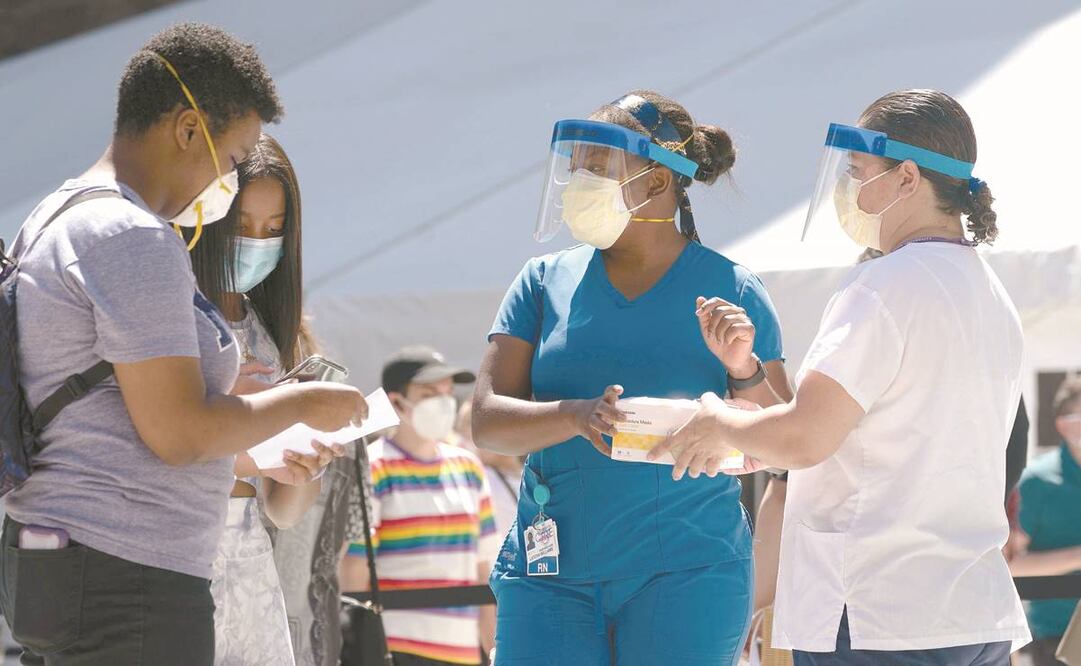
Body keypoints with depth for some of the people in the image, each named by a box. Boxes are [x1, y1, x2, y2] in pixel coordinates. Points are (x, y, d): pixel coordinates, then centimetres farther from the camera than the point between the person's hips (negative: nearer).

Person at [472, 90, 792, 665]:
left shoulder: (731, 291, 4)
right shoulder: (545, 283, 9)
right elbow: (486, 421, -1)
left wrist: (742, 369, -14)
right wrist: (578, 416, -19)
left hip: (688, 574, -2)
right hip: (550, 572, 2)